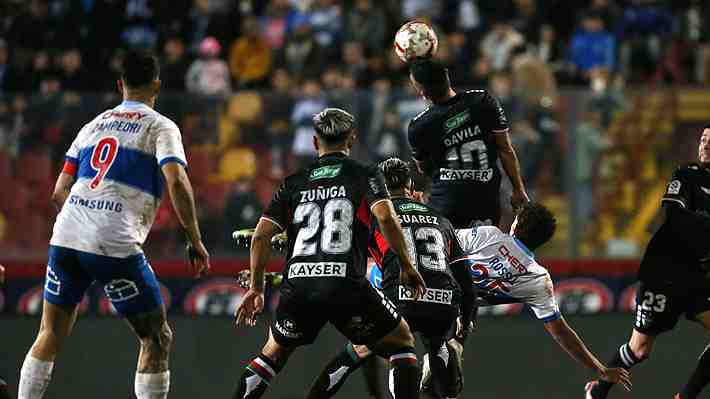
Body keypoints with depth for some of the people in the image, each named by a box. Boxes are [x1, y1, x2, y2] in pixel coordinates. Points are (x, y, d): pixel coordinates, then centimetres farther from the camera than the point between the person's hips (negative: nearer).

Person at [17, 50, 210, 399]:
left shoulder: (93, 125, 22)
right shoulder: (160, 127, 5)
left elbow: (59, 193, 20)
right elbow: (177, 184, -11)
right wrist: (195, 242, -2)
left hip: (65, 238, 5)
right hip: (115, 246, -5)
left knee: (50, 337, 18)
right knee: (156, 340, 6)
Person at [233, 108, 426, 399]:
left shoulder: (294, 183, 20)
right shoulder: (365, 176, 10)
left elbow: (261, 236, 13)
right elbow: (386, 218, -8)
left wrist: (256, 287, 21)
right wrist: (407, 268, 2)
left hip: (298, 286, 3)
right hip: (347, 285, -3)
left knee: (274, 353, 27)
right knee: (402, 344, 16)